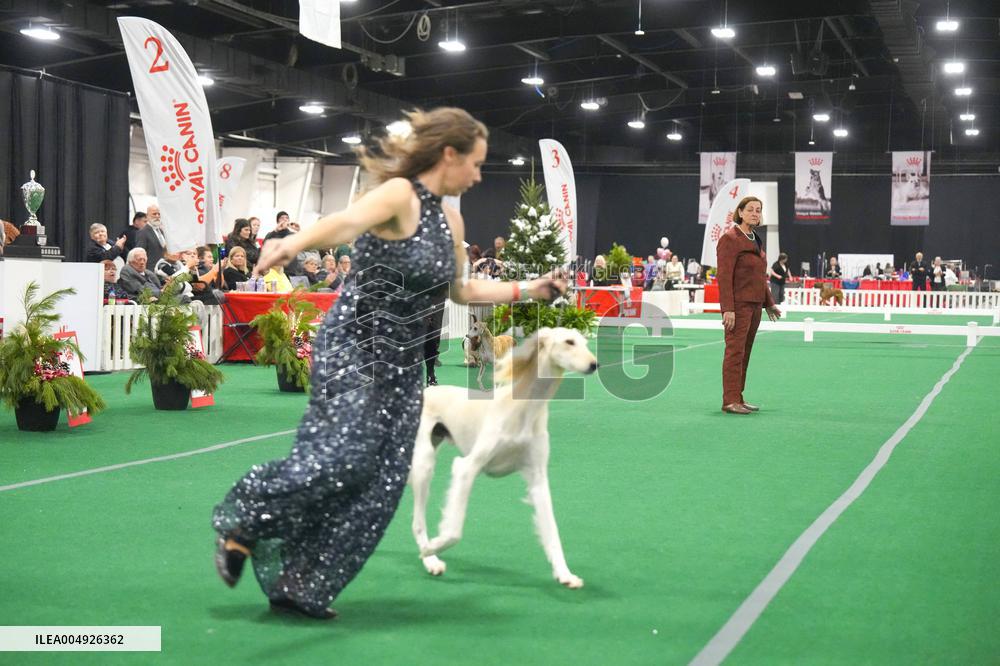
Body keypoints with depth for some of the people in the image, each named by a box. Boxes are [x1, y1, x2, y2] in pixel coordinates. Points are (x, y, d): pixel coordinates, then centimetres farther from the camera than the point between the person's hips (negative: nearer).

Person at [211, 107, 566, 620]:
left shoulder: (450, 219, 13)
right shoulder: (399, 194, -12)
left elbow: (461, 291, 26)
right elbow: (348, 222, -33)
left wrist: (527, 290, 24)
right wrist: (293, 244, -52)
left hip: (403, 364, 8)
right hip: (353, 349, -8)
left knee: (381, 485, 2)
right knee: (342, 458, -19)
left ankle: (300, 586, 12)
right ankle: (241, 524, 5)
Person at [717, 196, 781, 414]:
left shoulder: (755, 239, 16)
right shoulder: (730, 239, -10)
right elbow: (724, 276, -16)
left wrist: (769, 303, 20)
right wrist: (728, 309, -21)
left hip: (755, 305, 8)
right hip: (738, 304, -8)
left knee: (745, 353, 9)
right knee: (735, 351, -8)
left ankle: (738, 398, 14)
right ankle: (730, 401, -5)